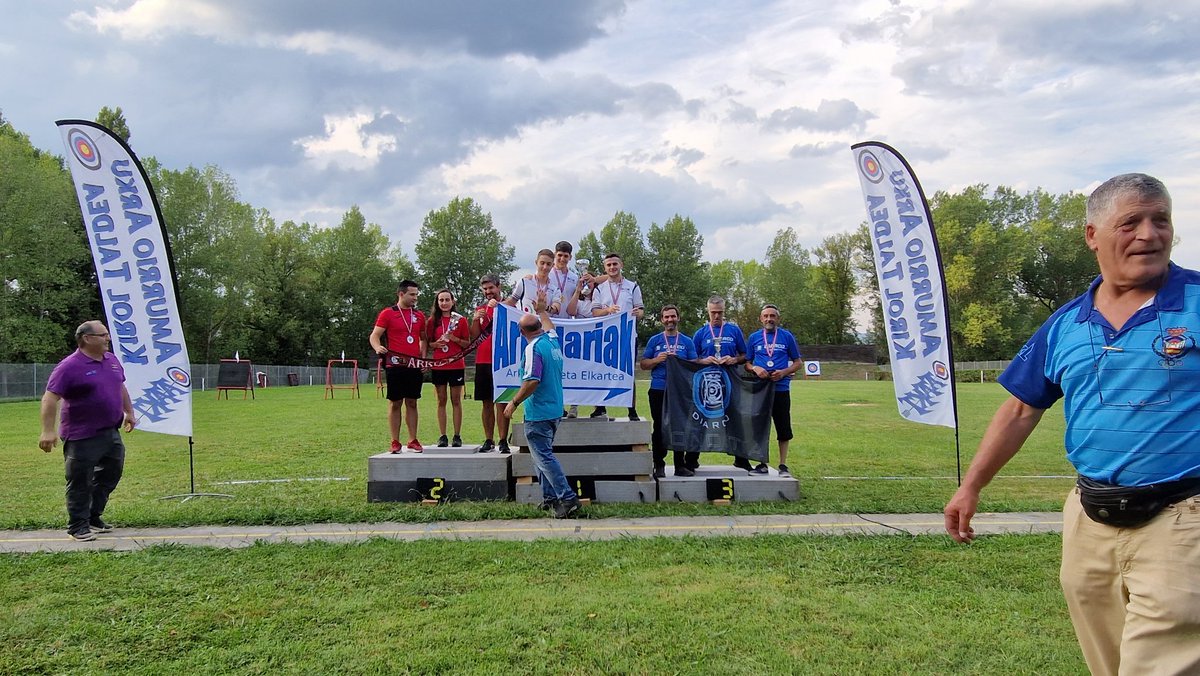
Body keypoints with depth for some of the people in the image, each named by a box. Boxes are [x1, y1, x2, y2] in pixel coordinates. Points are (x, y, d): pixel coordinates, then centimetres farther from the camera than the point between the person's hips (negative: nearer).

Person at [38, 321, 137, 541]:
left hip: (111, 433, 8)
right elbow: (50, 398, -18)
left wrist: (129, 412, 27)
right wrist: (48, 430, -24)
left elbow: (121, 388, 24)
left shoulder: (112, 360, 10)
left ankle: (94, 518, 29)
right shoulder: (70, 366, -15)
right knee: (80, 482, 0)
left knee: (110, 476, 15)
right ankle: (78, 526, 10)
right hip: (82, 438, -8)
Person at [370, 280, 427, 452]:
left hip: (415, 366, 4)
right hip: (395, 365, -4)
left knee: (412, 403, 8)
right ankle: (395, 442, 7)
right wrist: (378, 348, -25)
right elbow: (374, 335, -4)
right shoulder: (388, 313, -1)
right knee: (395, 403, 1)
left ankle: (413, 440, 13)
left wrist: (423, 358, 6)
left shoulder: (419, 315, 12)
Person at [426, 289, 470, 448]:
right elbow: (427, 343, 12)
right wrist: (436, 344, -9)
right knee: (441, 401, 4)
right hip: (438, 366, 2)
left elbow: (468, 343, 4)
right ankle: (442, 436, 8)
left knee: (456, 401, 2)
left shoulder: (461, 320, 2)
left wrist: (455, 339, -14)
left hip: (456, 365, -1)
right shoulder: (432, 321, 7)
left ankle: (457, 436, 6)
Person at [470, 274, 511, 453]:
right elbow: (473, 336, 11)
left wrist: (497, 307, -20)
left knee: (501, 402, -6)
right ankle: (488, 441, 13)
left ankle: (503, 441, -5)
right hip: (482, 361, 5)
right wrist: (475, 320, -8)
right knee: (487, 403, 8)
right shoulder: (480, 309, 15)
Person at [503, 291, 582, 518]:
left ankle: (568, 498, -12)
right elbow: (549, 326, 33)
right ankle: (551, 497, 19)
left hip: (538, 413, -9)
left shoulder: (533, 348, -17)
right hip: (555, 410, 9)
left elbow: (532, 381, -24)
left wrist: (514, 402, -15)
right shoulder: (552, 340, 8)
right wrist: (542, 310, 47)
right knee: (543, 454, 18)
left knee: (544, 457, -7)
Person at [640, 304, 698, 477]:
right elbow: (643, 364, 7)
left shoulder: (687, 342, 11)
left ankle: (680, 465, 8)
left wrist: (679, 361, -12)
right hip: (658, 391, 0)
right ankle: (659, 465, 9)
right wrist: (657, 360, -11)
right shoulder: (654, 340, 10)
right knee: (659, 428, 2)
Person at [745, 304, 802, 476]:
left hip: (781, 388, -1)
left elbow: (798, 363, 7)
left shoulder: (787, 336, 4)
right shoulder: (754, 337, 8)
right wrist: (755, 369, -10)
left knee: (783, 428, 1)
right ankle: (762, 464, 16)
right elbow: (746, 363, 11)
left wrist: (784, 373, -10)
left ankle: (783, 465, 11)